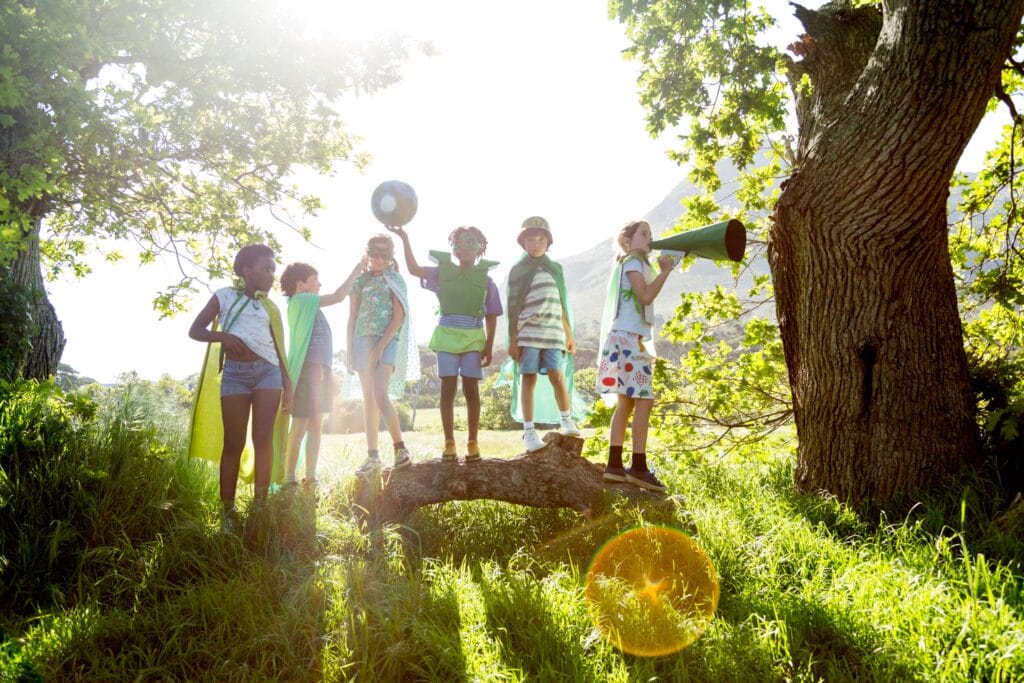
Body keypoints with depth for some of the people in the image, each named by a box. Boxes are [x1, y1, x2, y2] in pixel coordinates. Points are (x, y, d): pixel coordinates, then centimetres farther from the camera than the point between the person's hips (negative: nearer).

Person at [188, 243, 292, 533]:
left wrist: (287, 383, 8)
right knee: (233, 443, -1)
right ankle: (227, 511, 3)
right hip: (235, 373, -2)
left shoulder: (270, 307, 15)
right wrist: (223, 336, -14)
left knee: (264, 439, -3)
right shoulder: (224, 296, 7)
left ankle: (261, 505, 0)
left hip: (267, 371, 2)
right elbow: (195, 330, 5)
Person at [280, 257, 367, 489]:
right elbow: (338, 297, -14)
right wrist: (357, 270, -8)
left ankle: (311, 477, 13)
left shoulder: (309, 305, 21)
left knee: (316, 426, 8)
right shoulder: (300, 300, -6)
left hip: (319, 369, 9)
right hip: (306, 369, -9)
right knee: (300, 426, -7)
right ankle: (289, 479, -2)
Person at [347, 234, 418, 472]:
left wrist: (379, 347, -14)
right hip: (363, 339, 4)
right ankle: (372, 455, 6)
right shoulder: (361, 280, 11)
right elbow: (352, 318, 13)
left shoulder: (395, 280, 3)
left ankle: (400, 448, -16)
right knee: (368, 398, 3)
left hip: (388, 340, -4)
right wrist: (349, 350, 6)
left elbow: (398, 317, -6)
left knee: (380, 393, -20)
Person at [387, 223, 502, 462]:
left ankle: (472, 442, 8)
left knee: (471, 390, 2)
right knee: (448, 389, 1)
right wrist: (405, 239, -14)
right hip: (446, 336, 1)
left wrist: (489, 346, -2)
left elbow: (491, 317, 5)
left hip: (474, 339, -1)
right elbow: (414, 269, -5)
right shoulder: (443, 272, 7)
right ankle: (449, 443, 5)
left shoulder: (485, 279, 5)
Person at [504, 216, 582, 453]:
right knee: (528, 379, -3)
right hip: (527, 333, -2)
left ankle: (566, 421, 7)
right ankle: (529, 431, 0)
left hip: (553, 333, 2)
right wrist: (512, 339, -3)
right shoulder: (518, 270, 6)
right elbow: (513, 307, 3)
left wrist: (569, 335, 16)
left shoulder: (555, 268, 16)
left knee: (557, 375, -10)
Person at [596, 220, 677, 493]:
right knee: (644, 399, -13)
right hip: (628, 337, -11)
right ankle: (639, 467, -15)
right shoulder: (632, 261, -4)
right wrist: (665, 272, -11)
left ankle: (614, 465, 6)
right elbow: (646, 296, -17)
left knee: (626, 402, 7)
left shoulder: (634, 263, 25)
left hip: (632, 338, 11)